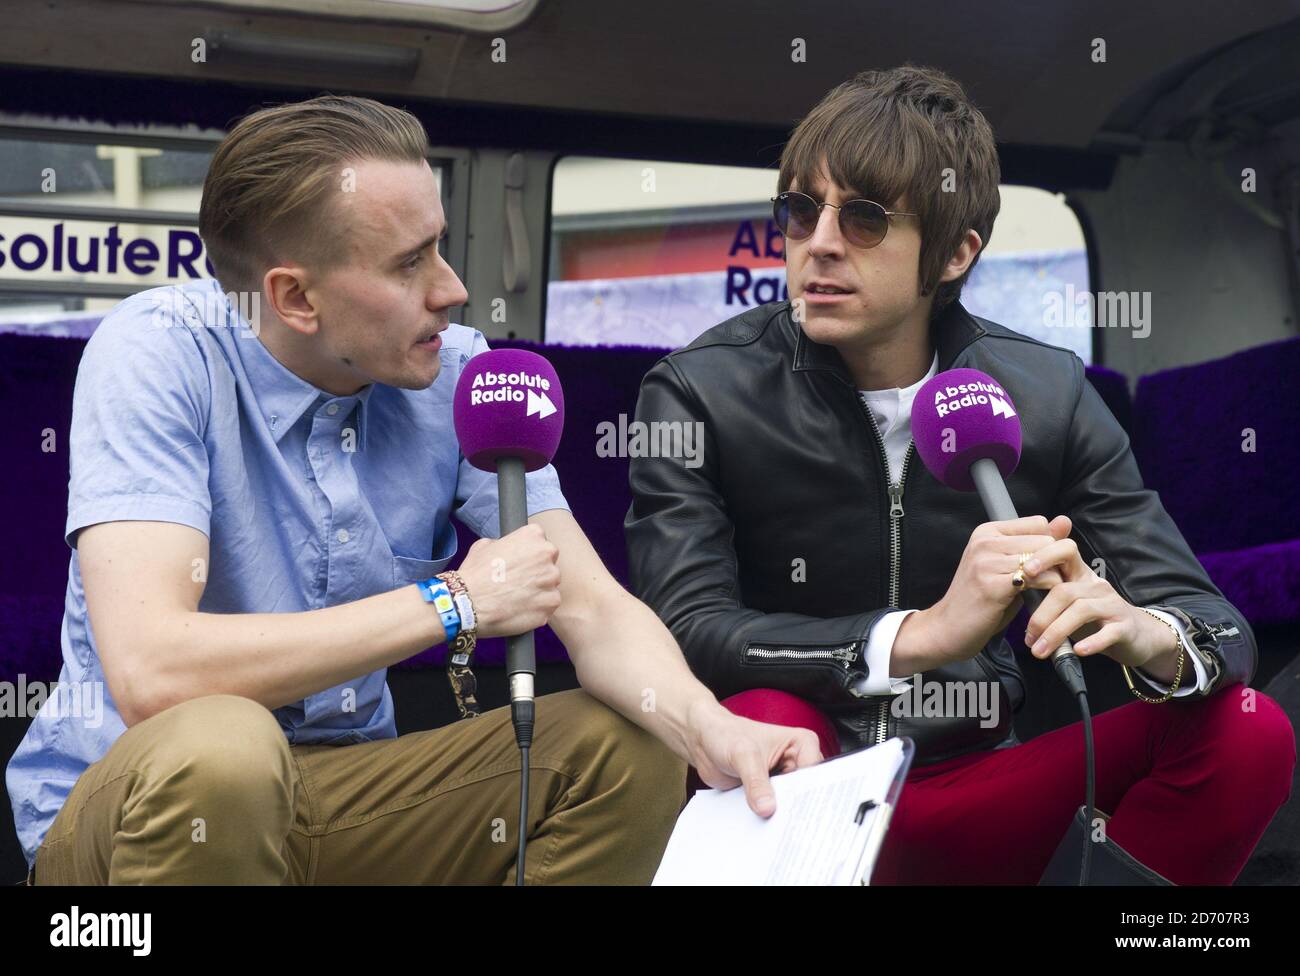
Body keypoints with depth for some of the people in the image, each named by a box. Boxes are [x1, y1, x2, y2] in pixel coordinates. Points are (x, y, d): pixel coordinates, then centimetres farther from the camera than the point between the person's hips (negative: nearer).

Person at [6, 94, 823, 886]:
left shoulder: (457, 373, -5)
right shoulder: (158, 356, -20)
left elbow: (595, 611, -6)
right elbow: (149, 673, -32)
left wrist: (713, 730, -29)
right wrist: (455, 601, -23)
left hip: (346, 789, 4)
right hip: (131, 802, -4)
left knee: (632, 747, -12)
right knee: (215, 747, -36)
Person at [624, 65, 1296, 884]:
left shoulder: (1047, 395, -2)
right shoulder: (699, 394, -9)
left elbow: (1217, 624, -4)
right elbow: (684, 632, -21)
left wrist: (1146, 634, -29)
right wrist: (924, 633, -34)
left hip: (973, 805, 3)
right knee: (764, 722, -35)